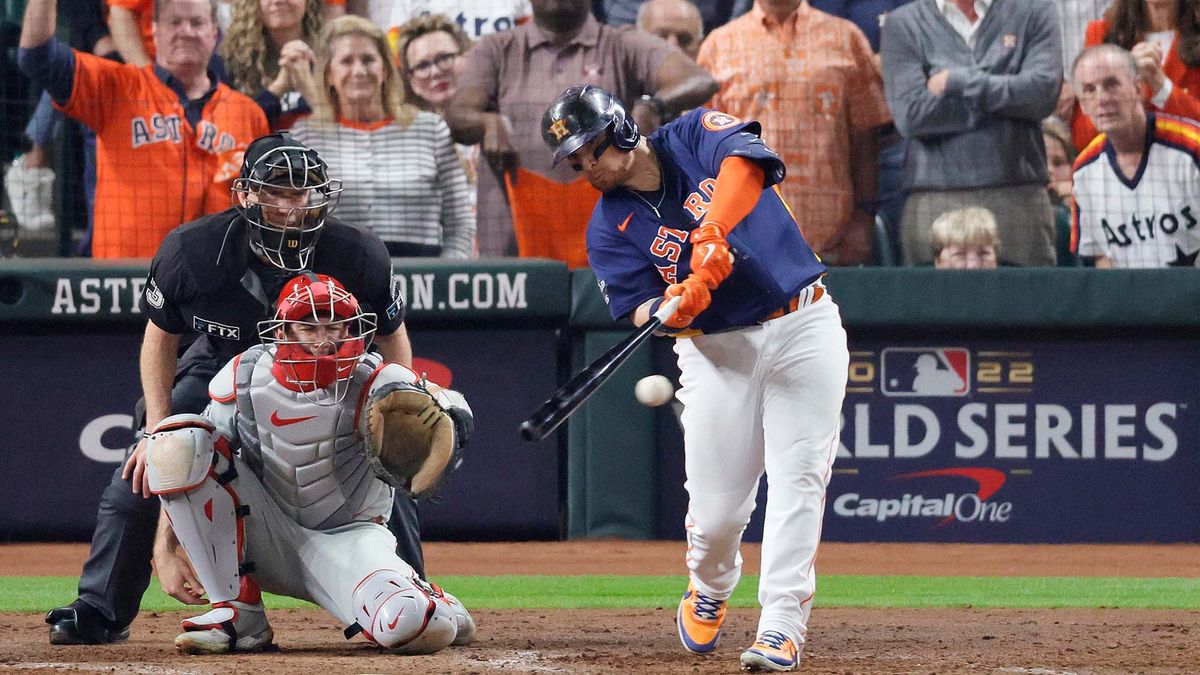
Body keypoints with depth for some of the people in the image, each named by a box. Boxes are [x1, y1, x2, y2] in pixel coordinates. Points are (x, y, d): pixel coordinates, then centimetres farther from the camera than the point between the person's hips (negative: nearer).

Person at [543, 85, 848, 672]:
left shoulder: (697, 135, -4)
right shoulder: (610, 227, 0)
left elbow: (745, 161, -27)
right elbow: (638, 310, -11)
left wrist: (713, 234, -43)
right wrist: (670, 310, -35)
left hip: (803, 330, -2)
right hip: (716, 352, 2)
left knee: (798, 477, -11)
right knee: (715, 506, -2)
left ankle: (782, 623, -9)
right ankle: (709, 590, 29)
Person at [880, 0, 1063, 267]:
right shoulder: (902, 24, 8)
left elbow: (1043, 90, -5)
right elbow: (911, 114, -6)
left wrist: (957, 82, -4)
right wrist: (1009, 102, -2)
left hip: (1019, 197, 0)